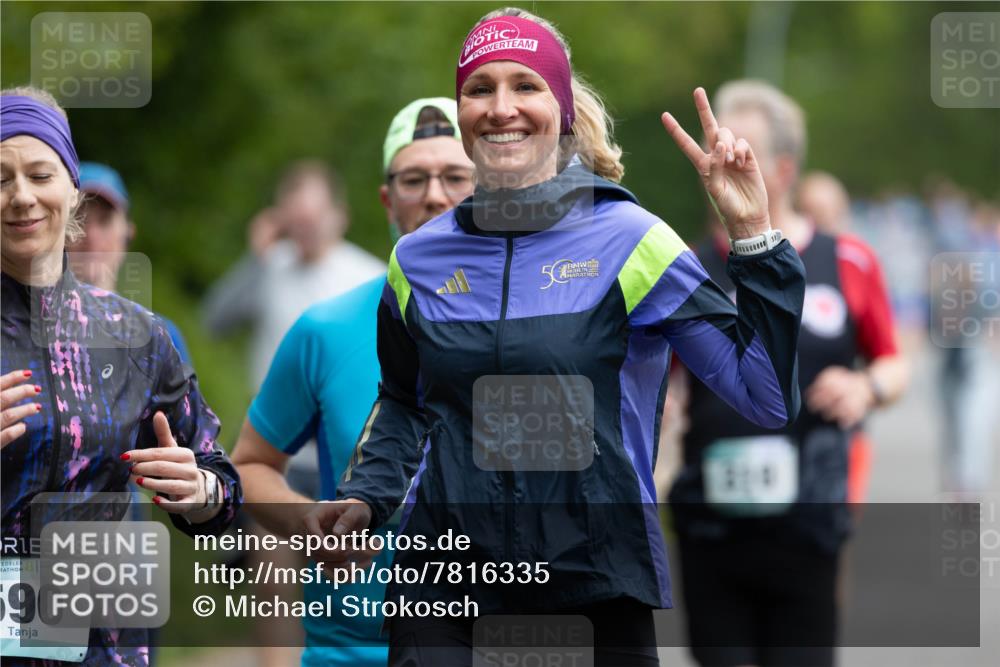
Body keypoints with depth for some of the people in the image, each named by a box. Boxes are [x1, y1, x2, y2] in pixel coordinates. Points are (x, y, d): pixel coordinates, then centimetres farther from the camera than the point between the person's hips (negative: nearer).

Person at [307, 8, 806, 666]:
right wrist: (364, 498, 10)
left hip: (597, 593, -2)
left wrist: (755, 239, -14)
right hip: (446, 592, 3)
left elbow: (768, 397, -8)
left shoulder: (629, 241, -4)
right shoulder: (419, 259, 7)